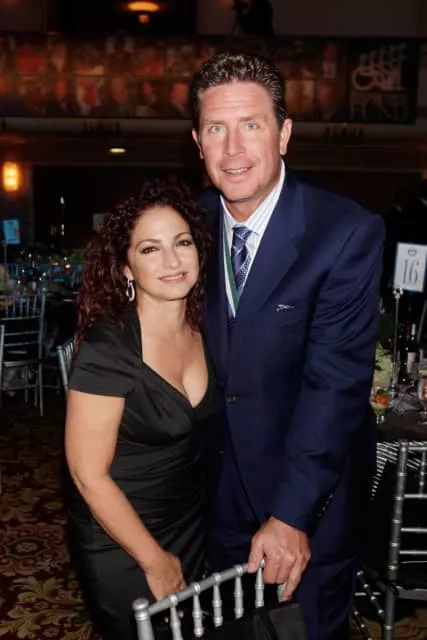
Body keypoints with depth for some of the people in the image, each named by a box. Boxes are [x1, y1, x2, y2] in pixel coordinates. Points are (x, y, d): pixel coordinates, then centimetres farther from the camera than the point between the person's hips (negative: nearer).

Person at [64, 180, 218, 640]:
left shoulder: (205, 329, -7)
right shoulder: (107, 349, -26)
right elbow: (89, 474, -22)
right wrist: (154, 561, -13)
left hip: (194, 523, 6)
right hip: (119, 541, -5)